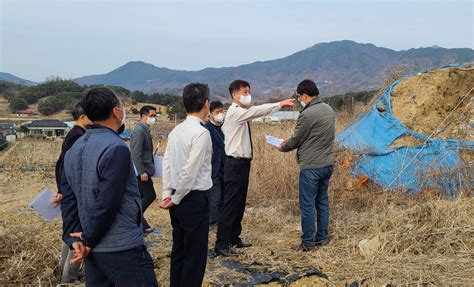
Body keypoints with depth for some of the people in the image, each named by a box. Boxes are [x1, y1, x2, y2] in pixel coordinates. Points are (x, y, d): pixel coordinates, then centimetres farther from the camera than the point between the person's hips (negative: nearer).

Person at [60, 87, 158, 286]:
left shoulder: (74, 150, 8)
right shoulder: (116, 148, -17)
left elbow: (68, 199, 7)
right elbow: (107, 203, -21)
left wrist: (73, 238, 5)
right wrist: (89, 240, -8)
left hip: (94, 249, 8)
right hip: (122, 248, -8)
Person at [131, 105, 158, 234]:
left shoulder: (144, 129, 13)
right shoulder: (139, 130, -16)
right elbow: (136, 154, -22)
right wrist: (142, 172, -24)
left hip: (143, 170, 10)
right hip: (142, 171, -10)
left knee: (140, 197, 13)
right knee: (150, 196, -4)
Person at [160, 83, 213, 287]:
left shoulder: (176, 131, 7)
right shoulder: (201, 133, -16)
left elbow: (167, 164, 6)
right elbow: (190, 172, -19)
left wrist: (167, 193, 5)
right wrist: (176, 198, -8)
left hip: (179, 200, 8)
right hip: (195, 199, -8)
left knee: (179, 250, 17)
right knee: (195, 255, 2)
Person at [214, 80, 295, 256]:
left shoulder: (241, 113, 15)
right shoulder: (234, 112, -14)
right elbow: (257, 111, -26)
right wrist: (280, 104, -28)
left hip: (242, 163, 10)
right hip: (236, 164, -10)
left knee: (240, 203, 16)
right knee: (230, 205, -7)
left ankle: (234, 238, 27)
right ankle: (221, 245, -1)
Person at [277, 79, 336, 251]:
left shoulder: (307, 114, -19)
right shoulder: (329, 110, 8)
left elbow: (296, 140, -9)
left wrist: (283, 147, 12)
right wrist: (290, 143, 17)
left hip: (311, 167, -8)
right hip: (327, 164, 9)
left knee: (307, 204, 1)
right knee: (322, 201, 17)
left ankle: (308, 242, 8)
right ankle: (322, 238, 25)